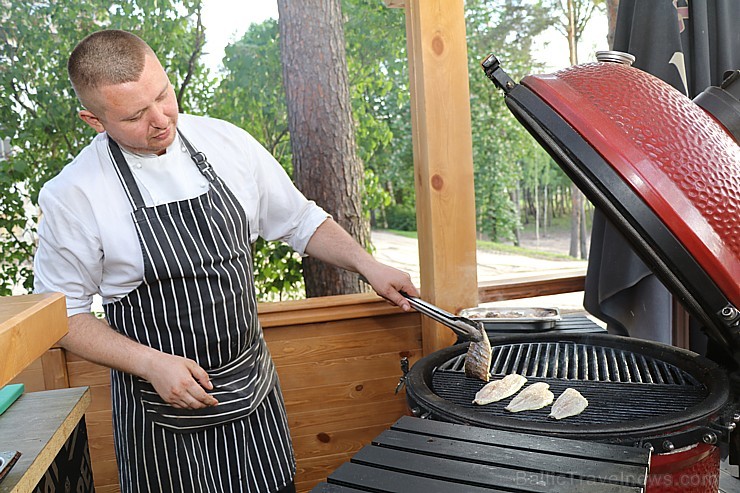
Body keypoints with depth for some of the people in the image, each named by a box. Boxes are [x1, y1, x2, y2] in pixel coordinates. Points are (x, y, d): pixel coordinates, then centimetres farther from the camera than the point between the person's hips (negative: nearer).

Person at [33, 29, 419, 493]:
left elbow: (300, 221, 5)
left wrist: (367, 263, -7)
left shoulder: (228, 143, -5)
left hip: (254, 387, 3)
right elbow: (64, 313, -5)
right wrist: (151, 363, -17)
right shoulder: (71, 196, -14)